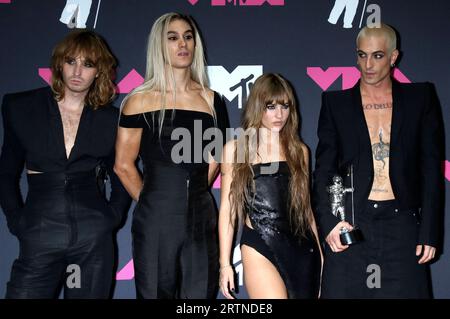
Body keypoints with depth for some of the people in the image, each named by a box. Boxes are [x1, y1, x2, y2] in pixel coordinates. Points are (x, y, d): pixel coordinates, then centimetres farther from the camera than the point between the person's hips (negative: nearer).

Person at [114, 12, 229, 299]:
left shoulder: (211, 100, 8)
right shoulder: (141, 100, -2)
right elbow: (124, 164, 0)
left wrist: (193, 193, 13)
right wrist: (151, 201, 6)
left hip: (201, 217, 3)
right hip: (156, 219, -3)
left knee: (200, 295, 9)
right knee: (156, 293, 7)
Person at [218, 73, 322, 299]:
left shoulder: (299, 151, 12)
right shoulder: (235, 149, 4)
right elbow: (227, 208, 4)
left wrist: (319, 255, 13)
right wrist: (225, 263, 0)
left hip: (301, 249, 3)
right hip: (259, 248, -3)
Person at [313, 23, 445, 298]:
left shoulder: (421, 98, 7)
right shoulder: (336, 103, 8)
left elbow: (431, 167, 5)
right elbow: (324, 169, 5)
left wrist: (429, 231, -1)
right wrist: (328, 222, -8)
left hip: (402, 224, 0)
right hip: (349, 224, 0)